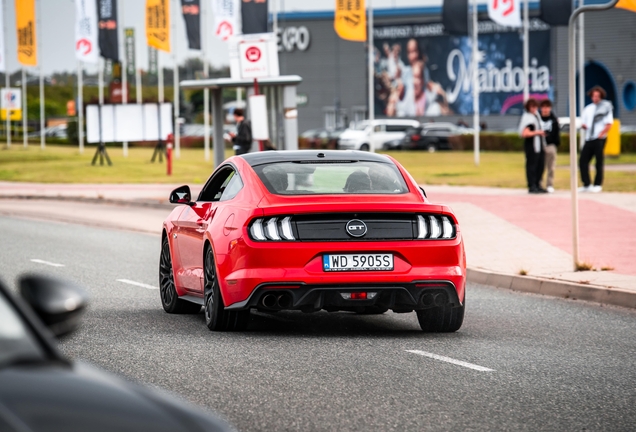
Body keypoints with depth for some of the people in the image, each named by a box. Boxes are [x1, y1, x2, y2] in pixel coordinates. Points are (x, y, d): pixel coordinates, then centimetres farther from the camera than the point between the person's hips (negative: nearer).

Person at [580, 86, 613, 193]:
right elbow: (583, 123, 21)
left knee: (599, 162, -2)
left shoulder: (606, 107, 0)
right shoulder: (588, 109, 18)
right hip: (589, 139, 6)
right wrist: (584, 125, -2)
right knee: (583, 160, -1)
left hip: (599, 139, -6)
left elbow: (608, 125, -5)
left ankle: (598, 185, 5)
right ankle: (586, 184, 4)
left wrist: (601, 134, -14)